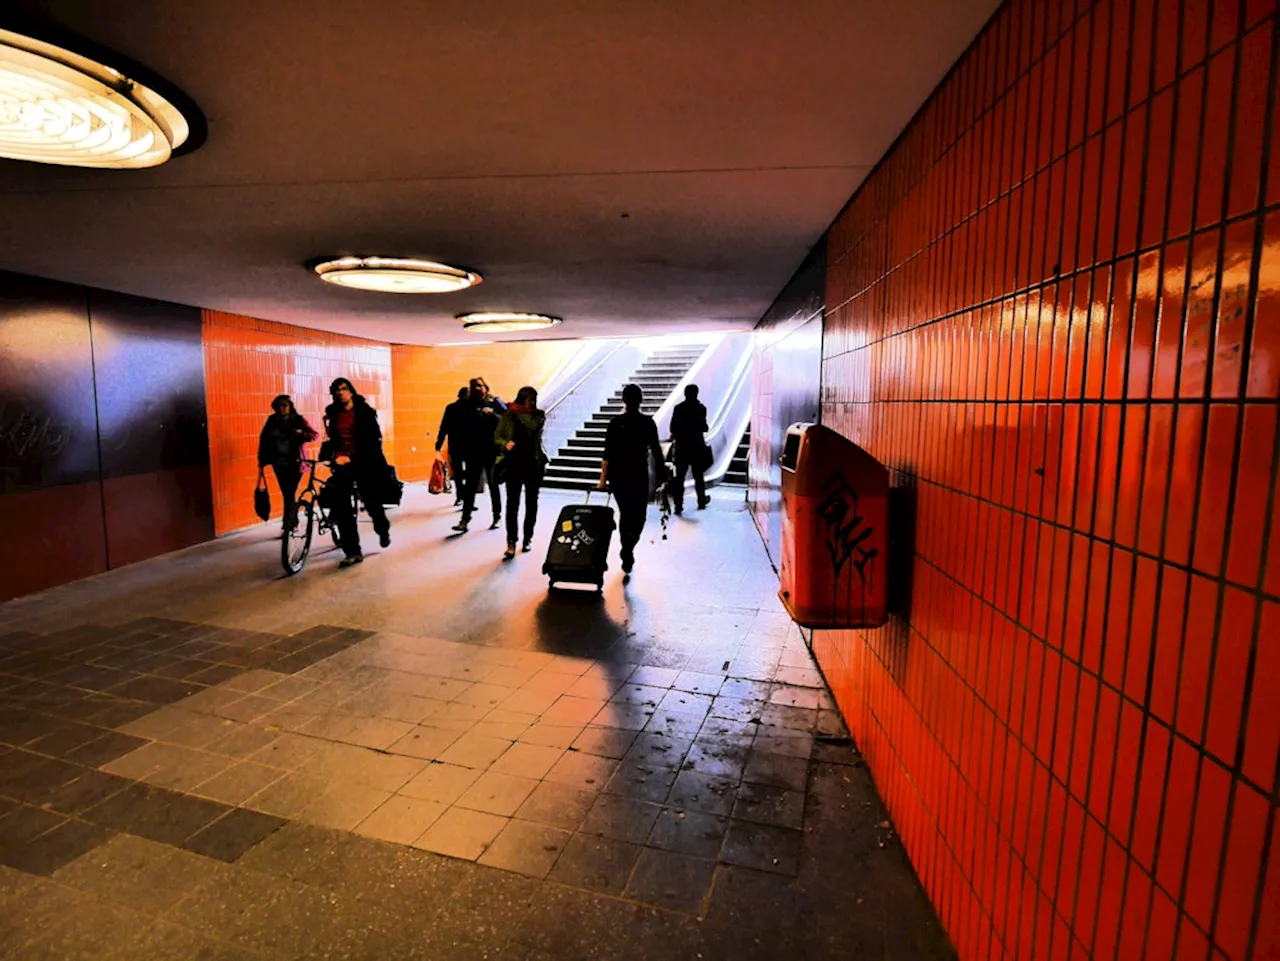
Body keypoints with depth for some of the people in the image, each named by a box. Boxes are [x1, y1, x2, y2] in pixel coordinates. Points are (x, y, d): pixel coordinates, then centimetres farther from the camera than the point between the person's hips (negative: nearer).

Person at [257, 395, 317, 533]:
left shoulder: (299, 419, -4)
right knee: (286, 494, 8)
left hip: (295, 463, -3)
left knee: (289, 494, -5)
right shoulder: (272, 420, 5)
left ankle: (287, 525, -1)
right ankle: (293, 522, 23)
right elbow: (263, 439, 10)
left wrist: (301, 432, -30)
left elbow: (314, 434, -9)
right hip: (279, 463, 3)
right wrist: (262, 459, 8)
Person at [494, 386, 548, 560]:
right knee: (512, 503, -6)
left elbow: (533, 426, -11)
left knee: (531, 502, 9)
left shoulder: (539, 415, 5)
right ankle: (511, 543, -5)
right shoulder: (508, 415, 1)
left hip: (534, 464, 1)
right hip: (513, 464, -1)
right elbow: (497, 437, 2)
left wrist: (519, 412, -3)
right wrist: (506, 443, -17)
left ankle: (528, 539, 22)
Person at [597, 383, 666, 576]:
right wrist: (662, 472, 11)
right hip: (639, 474, -1)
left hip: (617, 475, 2)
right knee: (638, 516, 7)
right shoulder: (647, 422, -4)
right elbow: (655, 450, -1)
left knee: (625, 514, 15)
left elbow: (607, 453, -6)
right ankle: (628, 550, -12)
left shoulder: (616, 422, -3)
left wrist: (603, 478, -4)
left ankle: (627, 554, 18)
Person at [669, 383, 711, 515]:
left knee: (679, 477, 2)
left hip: (682, 447, 1)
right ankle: (701, 501, 26)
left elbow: (673, 427, -3)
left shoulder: (678, 408, -1)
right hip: (697, 446, -1)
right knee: (698, 476, 14)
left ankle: (678, 505, -4)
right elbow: (703, 427, -12)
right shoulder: (700, 408, -7)